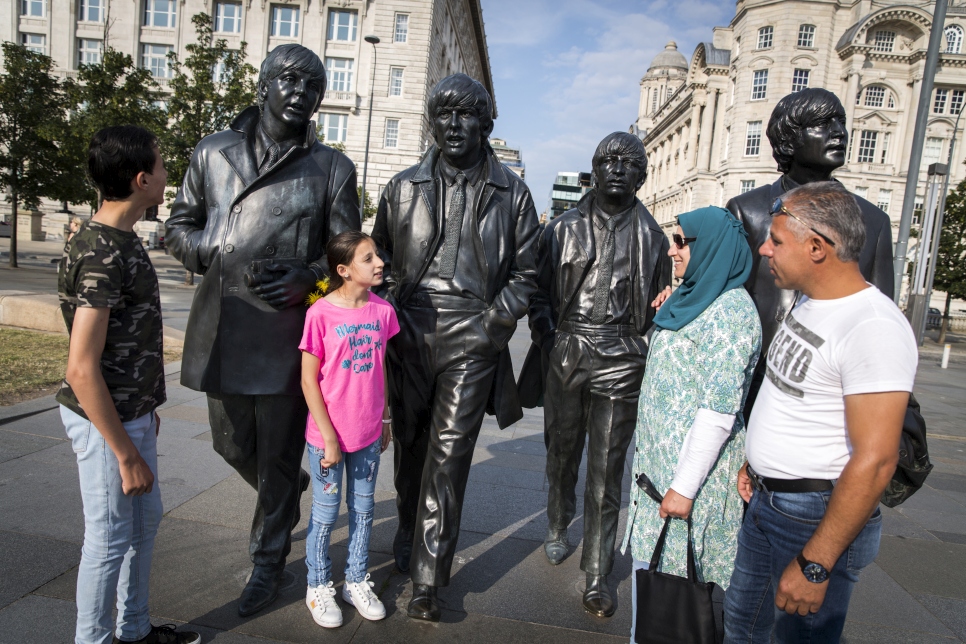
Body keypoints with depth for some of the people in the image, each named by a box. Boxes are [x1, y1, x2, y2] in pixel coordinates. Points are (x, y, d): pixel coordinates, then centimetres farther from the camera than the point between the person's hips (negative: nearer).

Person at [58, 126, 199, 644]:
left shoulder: (122, 240, 6)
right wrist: (127, 454, -21)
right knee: (110, 539, 8)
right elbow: (82, 369, -26)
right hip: (106, 423, -10)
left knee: (145, 521, 21)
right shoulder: (99, 255, -24)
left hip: (133, 412, 10)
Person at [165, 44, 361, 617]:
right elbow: (179, 227, 13)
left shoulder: (332, 168, 2)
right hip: (222, 328, 4)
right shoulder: (214, 154, 8)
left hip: (287, 333, -3)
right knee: (233, 445, 17)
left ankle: (269, 563, 29)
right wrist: (226, 261, -7)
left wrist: (305, 276, -16)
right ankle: (291, 492, 49)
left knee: (279, 456, 7)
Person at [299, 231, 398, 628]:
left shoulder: (383, 310, -3)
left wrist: (385, 419, 10)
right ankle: (319, 587, 35)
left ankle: (356, 582, 37)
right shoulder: (321, 314, -17)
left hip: (368, 434, 4)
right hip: (327, 436, -4)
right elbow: (309, 380, -12)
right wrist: (329, 438, -12)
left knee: (363, 510, 17)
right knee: (326, 514, 13)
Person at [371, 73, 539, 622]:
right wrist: (387, 313, 2)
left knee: (449, 455, -1)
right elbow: (381, 258, 16)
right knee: (410, 443, 14)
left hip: (472, 340, -2)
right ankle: (409, 532, 39)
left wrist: (495, 322, -6)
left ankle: (428, 577, 11)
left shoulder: (512, 193, 5)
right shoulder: (404, 187, 10)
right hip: (410, 332, 2)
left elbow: (524, 272, 7)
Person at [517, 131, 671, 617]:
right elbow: (538, 287, 11)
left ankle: (596, 576, 15)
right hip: (565, 355, 1)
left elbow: (659, 308, 11)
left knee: (606, 471, 2)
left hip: (620, 363, -1)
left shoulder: (652, 238, 7)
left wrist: (651, 360, 4)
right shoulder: (564, 227, 6)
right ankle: (557, 529, 43)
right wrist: (544, 328, -3)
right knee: (561, 454, 16)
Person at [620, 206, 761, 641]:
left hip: (692, 466, -9)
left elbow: (719, 411, -22)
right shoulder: (695, 299, 11)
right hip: (658, 460, 9)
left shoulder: (729, 311, -18)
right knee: (651, 560, 18)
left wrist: (684, 486, -21)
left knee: (676, 569, 4)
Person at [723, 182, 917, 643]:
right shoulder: (809, 300, 6)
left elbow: (875, 461, -26)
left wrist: (815, 565, -23)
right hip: (764, 501, 9)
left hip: (818, 514, -9)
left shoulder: (874, 328, -24)